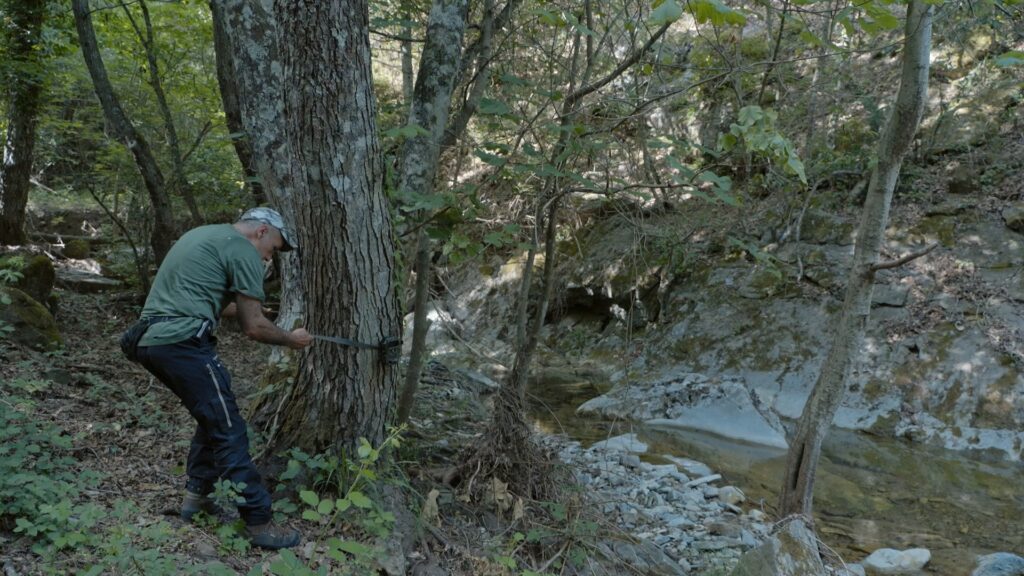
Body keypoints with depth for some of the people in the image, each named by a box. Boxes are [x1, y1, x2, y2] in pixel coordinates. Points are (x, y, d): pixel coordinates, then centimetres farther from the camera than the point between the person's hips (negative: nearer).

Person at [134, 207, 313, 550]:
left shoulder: (202, 235, 24)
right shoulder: (243, 250, -3)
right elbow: (253, 327, -4)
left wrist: (235, 306, 36)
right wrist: (290, 340, 12)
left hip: (150, 340, 10)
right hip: (183, 343, -9)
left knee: (213, 419, 21)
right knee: (229, 431, -5)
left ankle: (196, 496, 26)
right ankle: (258, 523, -1)